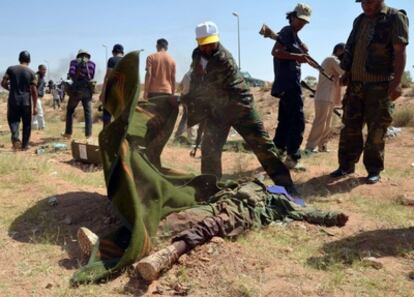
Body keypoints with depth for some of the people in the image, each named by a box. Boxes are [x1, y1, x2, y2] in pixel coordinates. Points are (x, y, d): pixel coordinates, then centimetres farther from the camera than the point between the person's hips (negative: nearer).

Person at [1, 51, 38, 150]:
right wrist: (35, 106, -1)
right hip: (26, 101, -1)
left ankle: (15, 136, -13)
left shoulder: (11, 69, 0)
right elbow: (34, 91, -6)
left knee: (13, 119, 14)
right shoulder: (31, 72, -3)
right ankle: (25, 145, 15)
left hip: (13, 100, 1)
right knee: (27, 123, 11)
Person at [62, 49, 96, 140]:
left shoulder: (74, 62, 3)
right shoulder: (92, 64, 6)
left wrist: (75, 80, 9)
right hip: (87, 90, 0)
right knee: (88, 112, 3)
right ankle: (88, 134, -6)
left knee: (70, 111, 15)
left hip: (76, 89, 0)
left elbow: (71, 74, -10)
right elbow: (91, 77, 5)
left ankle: (68, 133, 16)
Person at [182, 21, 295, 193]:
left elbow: (208, 88, -22)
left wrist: (185, 99, -12)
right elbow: (196, 84, 15)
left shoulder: (224, 59, -23)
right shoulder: (197, 55, 1)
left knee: (262, 145, -6)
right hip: (216, 110, 6)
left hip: (239, 107, -6)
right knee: (209, 150, 4)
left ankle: (285, 185, 1)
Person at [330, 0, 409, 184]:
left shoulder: (395, 17, -5)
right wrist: (346, 74, 15)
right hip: (355, 84, 6)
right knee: (350, 128, 7)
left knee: (376, 131, 0)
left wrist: (397, 82, -20)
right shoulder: (359, 21, 14)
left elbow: (400, 51, -12)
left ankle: (374, 170, 10)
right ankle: (346, 165, 16)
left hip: (379, 86, -5)